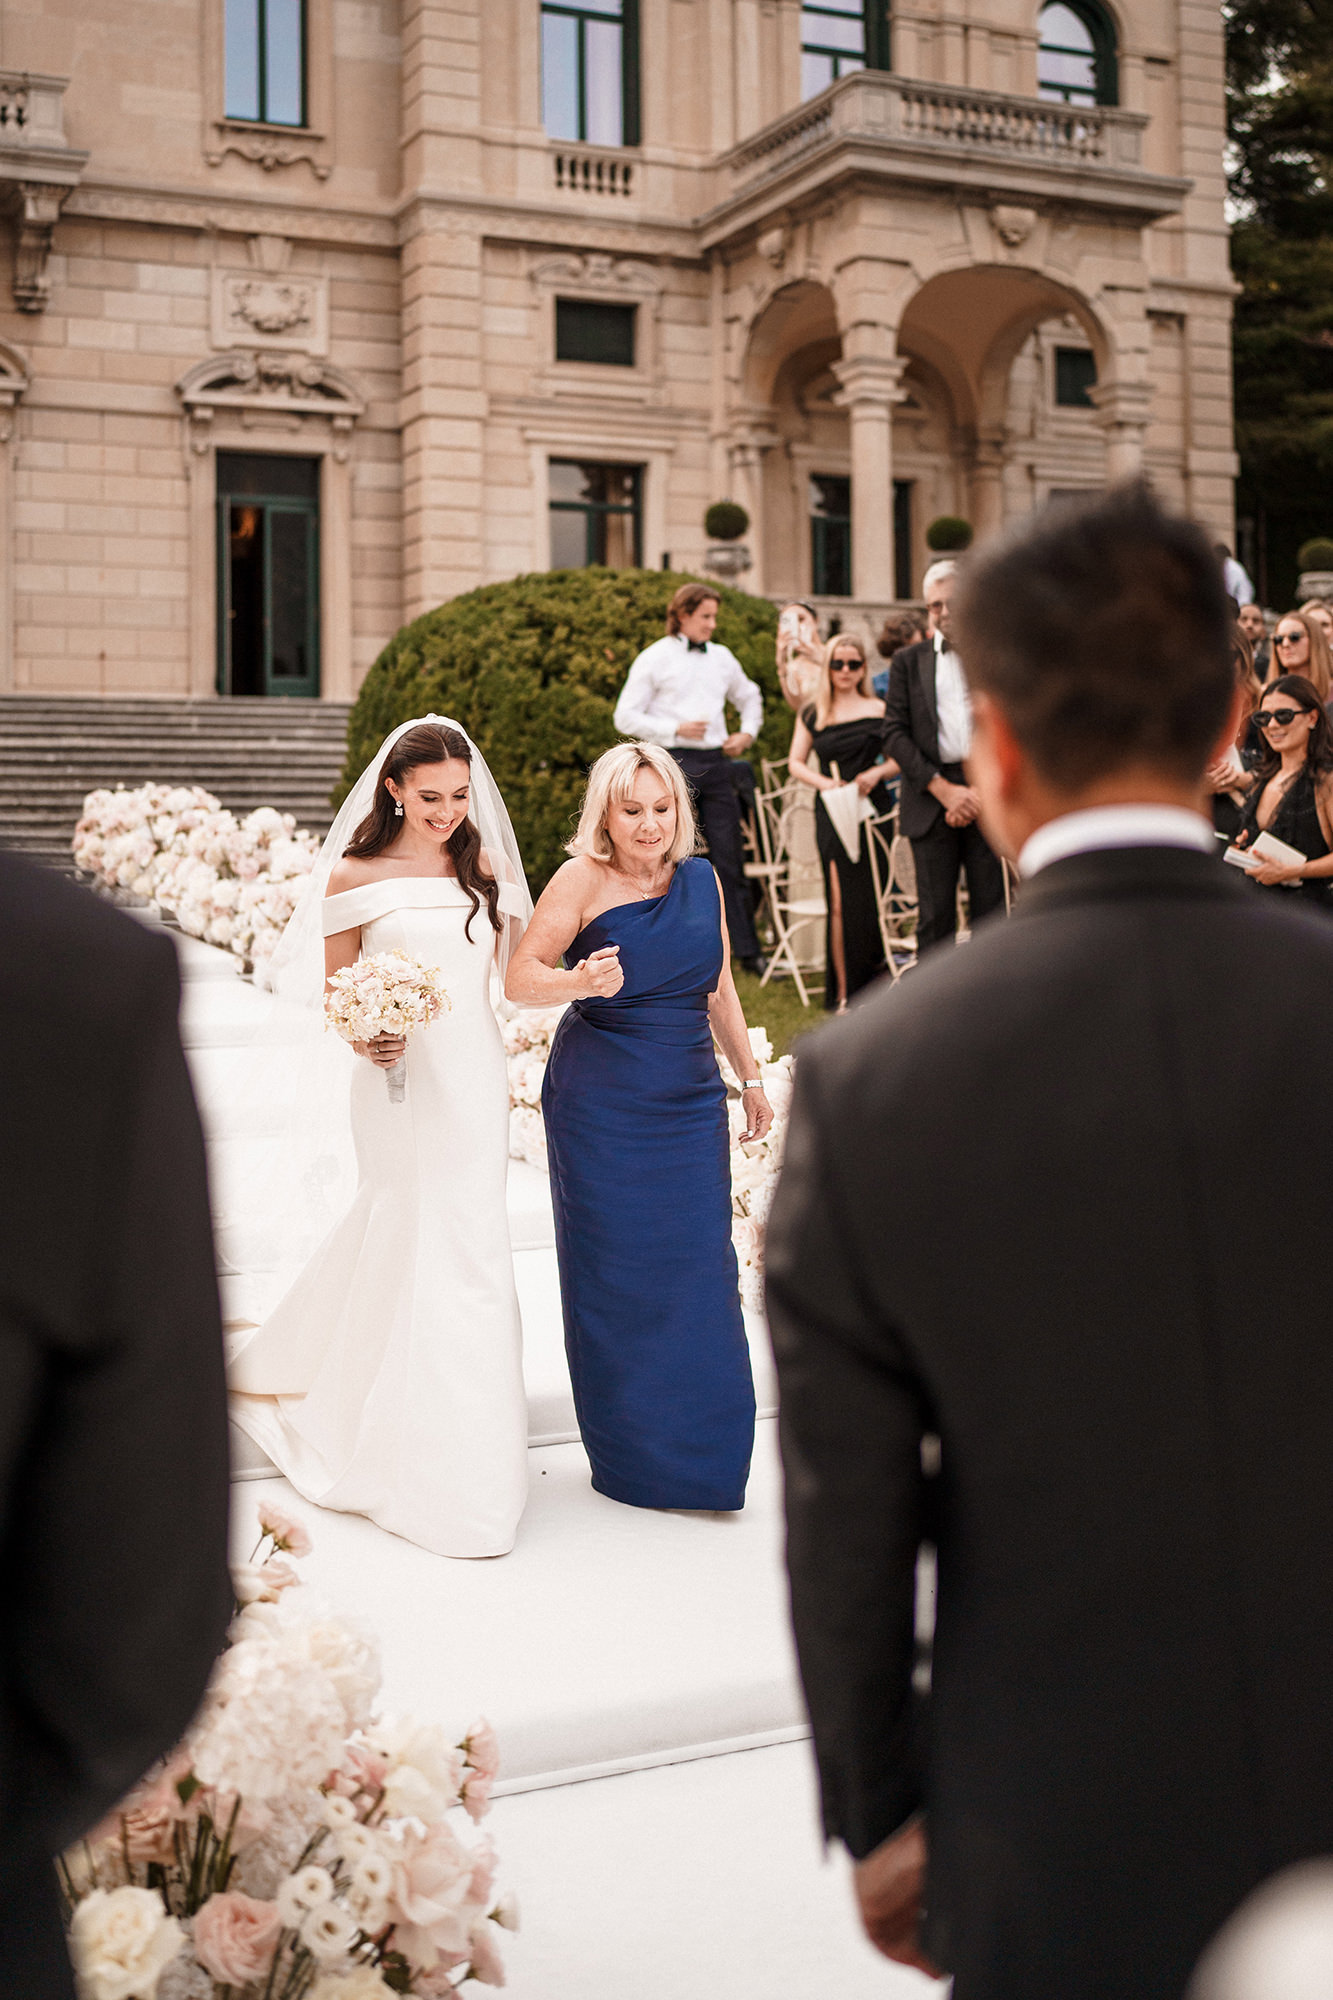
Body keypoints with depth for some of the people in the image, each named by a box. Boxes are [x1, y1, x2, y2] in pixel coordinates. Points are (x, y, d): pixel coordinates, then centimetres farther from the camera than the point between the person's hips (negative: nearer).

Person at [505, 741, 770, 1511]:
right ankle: (633, 1457, 17)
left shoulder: (701, 879, 7)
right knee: (616, 1274, 3)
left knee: (699, 1269, 2)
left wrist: (751, 1077, 18)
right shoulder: (583, 879, -7)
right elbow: (522, 977, -11)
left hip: (690, 1100, 4)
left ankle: (702, 1451, 16)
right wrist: (579, 983, -31)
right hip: (602, 1105, -4)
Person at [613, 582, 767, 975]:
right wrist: (675, 728, -12)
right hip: (673, 761, -4)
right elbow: (626, 717, -2)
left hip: (714, 762, 4)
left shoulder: (722, 657, 14)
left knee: (729, 856, 2)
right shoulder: (655, 658, 0)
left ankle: (747, 949, 6)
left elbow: (749, 698, 31)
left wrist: (748, 732, 13)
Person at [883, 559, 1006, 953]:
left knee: (990, 911, 1)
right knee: (935, 916, 0)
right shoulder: (908, 662, 10)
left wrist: (983, 792, -7)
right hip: (931, 796, 0)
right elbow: (895, 734, 3)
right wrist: (944, 789, -8)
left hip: (988, 793, 0)